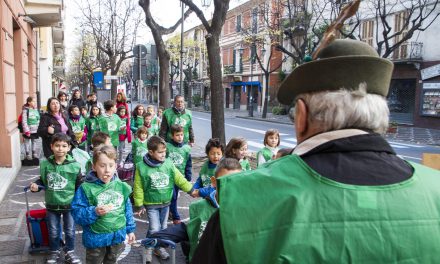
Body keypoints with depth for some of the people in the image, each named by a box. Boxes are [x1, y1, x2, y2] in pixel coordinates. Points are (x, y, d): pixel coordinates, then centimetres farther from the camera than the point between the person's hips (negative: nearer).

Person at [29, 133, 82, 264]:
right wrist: (36, 185, -12)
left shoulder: (74, 165, -14)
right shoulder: (45, 164, -8)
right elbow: (42, 181, 8)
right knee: (53, 231, 17)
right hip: (52, 205, 2)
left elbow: (79, 186, -7)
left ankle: (70, 252, 33)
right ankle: (54, 252, 39)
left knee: (70, 231, 13)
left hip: (70, 204, -2)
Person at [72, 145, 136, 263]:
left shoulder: (121, 186, -2)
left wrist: (130, 229, 12)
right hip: (96, 238, -3)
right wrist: (94, 212, -32)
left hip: (117, 237, 4)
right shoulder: (86, 188, -16)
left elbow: (127, 210, 8)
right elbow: (77, 214, -17)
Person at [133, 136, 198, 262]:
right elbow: (138, 188, -8)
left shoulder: (168, 164, -6)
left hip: (165, 203, 4)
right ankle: (148, 248, 17)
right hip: (151, 204, -4)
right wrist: (139, 204, -5)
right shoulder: (142, 167, -15)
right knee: (154, 229, -7)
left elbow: (179, 179, -1)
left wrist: (191, 190, -7)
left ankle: (159, 247, 35)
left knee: (163, 228, 16)